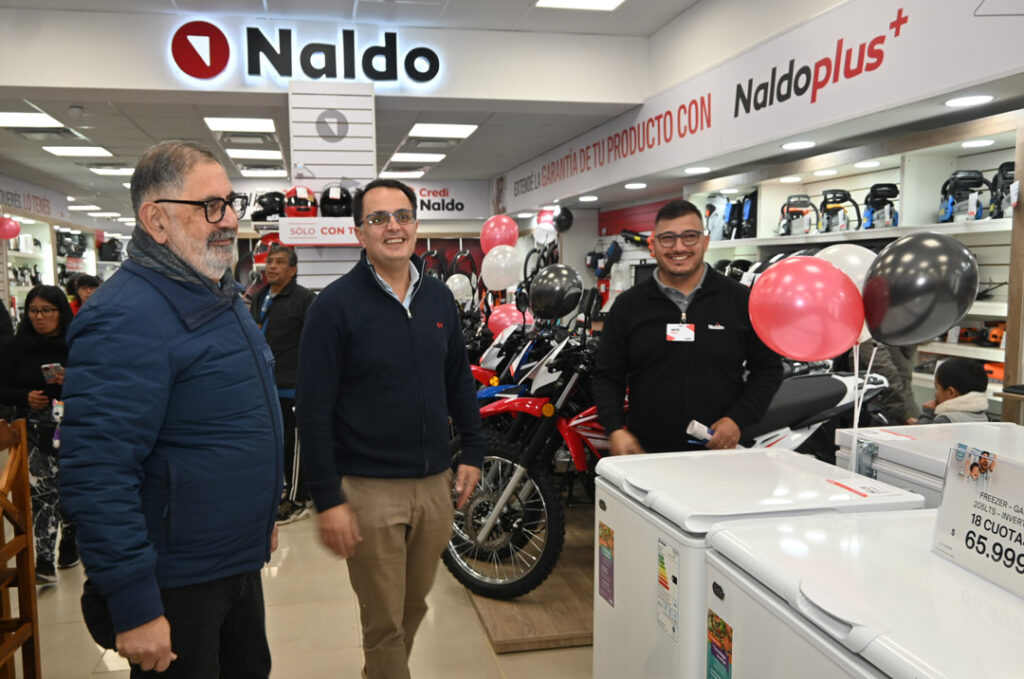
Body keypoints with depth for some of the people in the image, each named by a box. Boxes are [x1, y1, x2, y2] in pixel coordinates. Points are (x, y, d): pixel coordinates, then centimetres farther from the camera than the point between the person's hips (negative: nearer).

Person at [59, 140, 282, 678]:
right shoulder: (125, 319, -23)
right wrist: (134, 608, -25)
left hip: (240, 563, 9)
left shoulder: (223, 296, 8)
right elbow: (97, 475, -26)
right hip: (176, 588, -8)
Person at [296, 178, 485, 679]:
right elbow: (313, 409, -12)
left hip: (436, 484, 5)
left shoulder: (438, 297, 6)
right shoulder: (335, 305, -10)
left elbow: (460, 382, 15)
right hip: (369, 489, -5)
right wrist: (327, 500, -14)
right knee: (384, 622, 7)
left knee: (414, 607, 20)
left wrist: (472, 451, 10)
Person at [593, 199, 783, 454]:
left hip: (720, 451, 0)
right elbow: (607, 376, 8)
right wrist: (615, 430, -7)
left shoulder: (741, 300, 5)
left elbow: (768, 368, 8)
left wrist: (738, 419, -6)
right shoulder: (628, 305, 6)